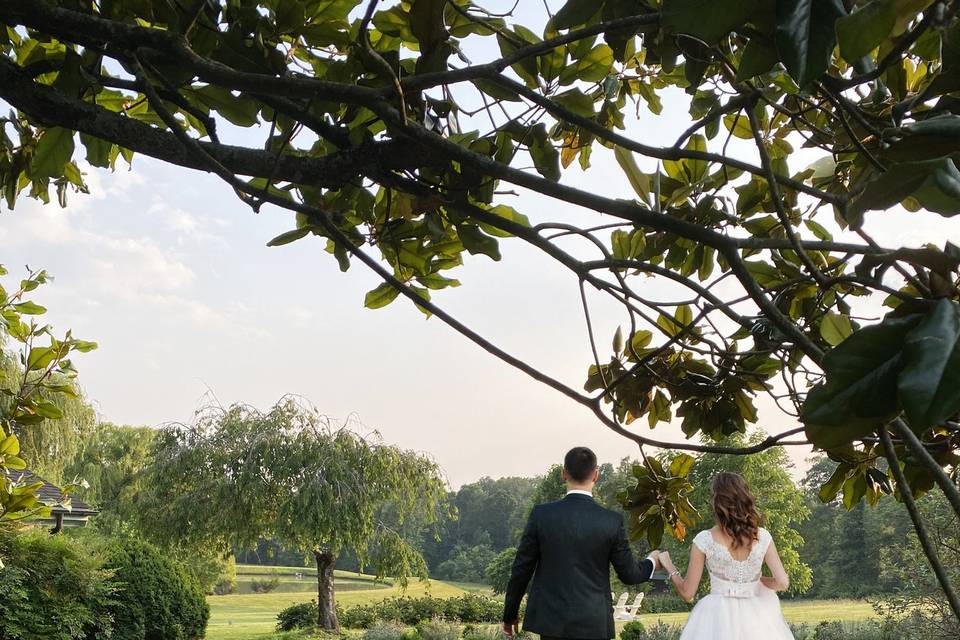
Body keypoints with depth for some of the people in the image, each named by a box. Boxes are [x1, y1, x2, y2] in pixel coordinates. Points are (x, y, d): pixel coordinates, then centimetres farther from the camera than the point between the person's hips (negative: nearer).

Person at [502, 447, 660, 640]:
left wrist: (509, 614, 13)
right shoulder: (612, 521, -8)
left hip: (552, 620, 1)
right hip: (594, 624, -1)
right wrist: (651, 563, 25)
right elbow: (628, 574, 3)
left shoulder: (541, 514, -7)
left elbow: (521, 569, -1)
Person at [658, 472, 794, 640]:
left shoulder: (705, 540, -11)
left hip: (718, 618, -2)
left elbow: (687, 593, -6)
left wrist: (668, 566, 11)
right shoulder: (762, 537, -4)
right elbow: (783, 583, -4)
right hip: (755, 618, 2)